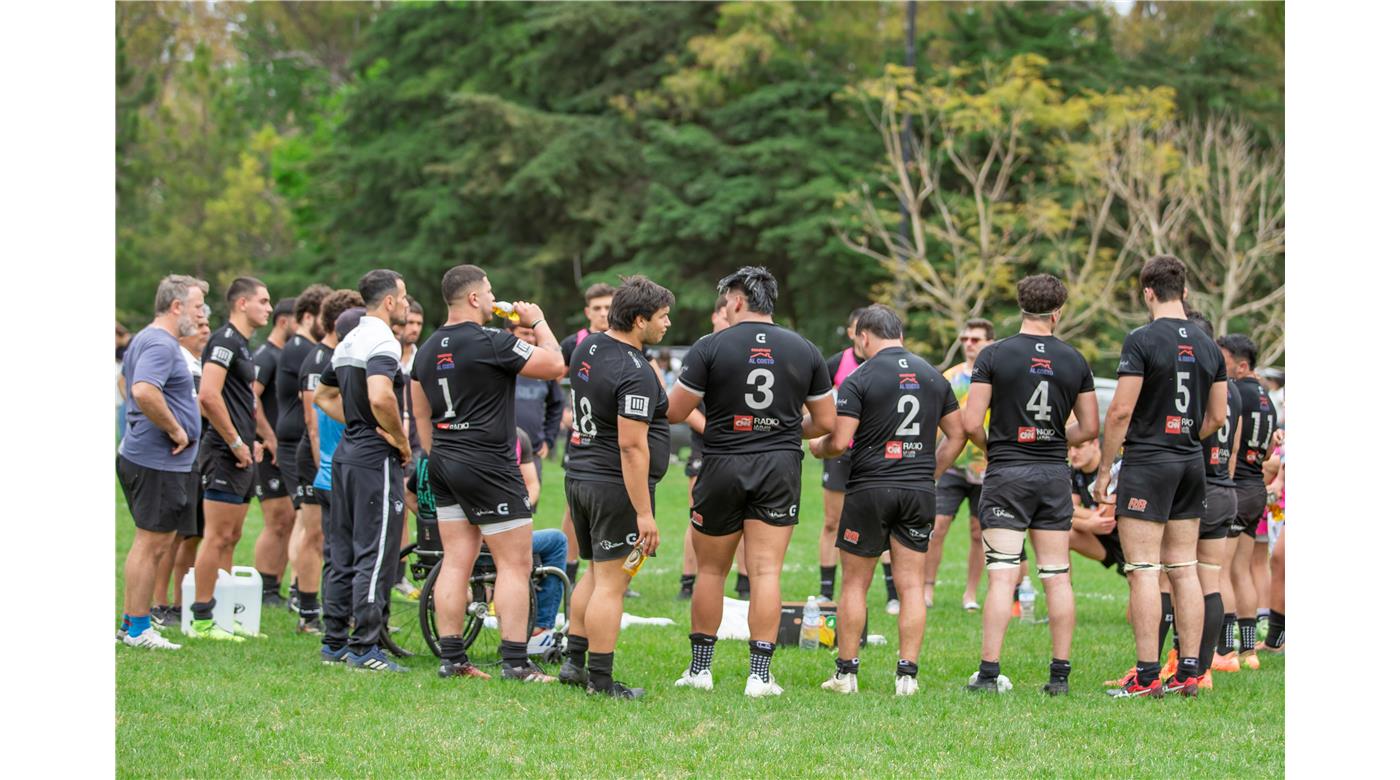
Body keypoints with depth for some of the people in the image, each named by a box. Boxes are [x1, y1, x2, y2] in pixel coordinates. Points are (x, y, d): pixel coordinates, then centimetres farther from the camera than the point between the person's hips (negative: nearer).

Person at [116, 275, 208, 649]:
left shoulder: (144, 339, 17)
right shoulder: (161, 344, -17)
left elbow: (129, 377, 33)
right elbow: (143, 392, -33)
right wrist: (176, 430, -21)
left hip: (142, 455, 11)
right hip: (158, 462, -11)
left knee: (154, 543, 15)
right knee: (151, 544, -5)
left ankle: (132, 622, 20)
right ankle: (138, 630, -1)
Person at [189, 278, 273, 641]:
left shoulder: (242, 344, 18)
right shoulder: (225, 340, -13)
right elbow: (209, 396, -24)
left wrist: (252, 440, 17)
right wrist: (236, 443, -19)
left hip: (241, 454, 10)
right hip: (225, 456, -10)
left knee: (230, 537, 13)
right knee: (218, 537, -8)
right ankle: (203, 621, -6)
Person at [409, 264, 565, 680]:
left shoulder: (428, 350, 10)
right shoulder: (492, 342, -14)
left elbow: (421, 415, 16)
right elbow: (554, 366, -9)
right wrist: (539, 322, 5)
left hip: (444, 464, 8)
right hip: (489, 466, -8)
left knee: (455, 562, 9)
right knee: (515, 564, -2)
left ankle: (452, 659, 8)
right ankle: (515, 661, -5)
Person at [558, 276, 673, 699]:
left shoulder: (588, 347, 6)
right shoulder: (635, 374, -21)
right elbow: (632, 446, -24)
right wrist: (644, 513, -22)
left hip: (579, 476, 9)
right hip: (616, 487, -9)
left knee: (595, 573, 20)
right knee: (611, 583, -3)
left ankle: (573, 662, 23)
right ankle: (601, 680, 1)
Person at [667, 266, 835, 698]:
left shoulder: (710, 347, -6)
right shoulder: (805, 350, 4)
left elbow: (674, 412, -4)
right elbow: (826, 422, 8)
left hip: (722, 467, -2)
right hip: (781, 467, 2)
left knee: (711, 570, 11)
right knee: (766, 572, 0)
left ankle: (700, 668, 17)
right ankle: (760, 674, -3)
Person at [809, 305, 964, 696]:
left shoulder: (858, 379, -7)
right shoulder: (933, 376, 9)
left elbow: (840, 442, -12)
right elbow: (956, 436, 13)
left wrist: (817, 447, 9)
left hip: (870, 488, -4)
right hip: (919, 492, 4)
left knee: (854, 585, 6)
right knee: (911, 586, 4)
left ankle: (846, 672, 8)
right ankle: (907, 674, 1)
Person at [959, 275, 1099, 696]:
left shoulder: (994, 355, -6)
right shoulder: (1074, 361, 4)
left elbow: (971, 422, -10)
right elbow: (1089, 428, 9)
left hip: (1006, 474, -3)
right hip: (1055, 474, 3)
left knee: (1002, 577, -5)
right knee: (1057, 578, 6)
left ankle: (989, 672, -9)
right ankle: (1060, 673, 7)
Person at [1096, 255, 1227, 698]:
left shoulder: (1143, 340, -11)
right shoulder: (1208, 346, 8)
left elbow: (1121, 411, -13)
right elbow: (1217, 417, 13)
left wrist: (1104, 469, -5)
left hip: (1147, 462, -6)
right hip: (1191, 465, 6)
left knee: (1143, 570, -5)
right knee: (1184, 569, 9)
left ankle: (1147, 677, -8)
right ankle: (1189, 673, 9)